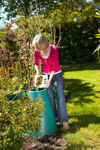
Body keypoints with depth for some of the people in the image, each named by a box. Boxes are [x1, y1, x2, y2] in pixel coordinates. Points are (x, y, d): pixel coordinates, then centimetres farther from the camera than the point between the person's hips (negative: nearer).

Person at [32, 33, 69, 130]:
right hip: (45, 74, 3)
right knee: (50, 97, 5)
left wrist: (49, 80, -22)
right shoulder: (36, 52, -13)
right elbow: (35, 63, 5)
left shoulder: (54, 49, -23)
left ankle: (64, 121, -3)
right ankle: (54, 116, 24)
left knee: (60, 96, -8)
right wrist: (37, 71, -15)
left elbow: (55, 66, -20)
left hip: (56, 74, -2)